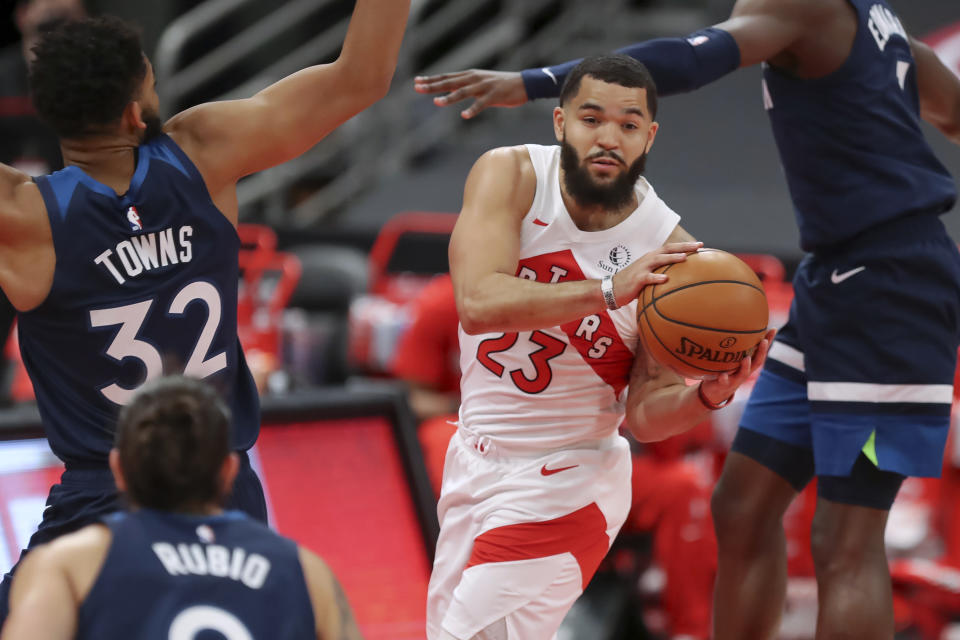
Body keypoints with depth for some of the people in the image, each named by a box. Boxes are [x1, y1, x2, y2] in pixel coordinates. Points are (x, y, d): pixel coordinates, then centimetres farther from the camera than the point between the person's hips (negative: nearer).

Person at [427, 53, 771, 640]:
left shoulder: (668, 253, -16)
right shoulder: (510, 175, -14)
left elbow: (645, 414, -11)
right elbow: (478, 302, -31)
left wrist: (710, 394, -33)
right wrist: (608, 290, -41)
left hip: (564, 483, -4)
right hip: (476, 456, 4)